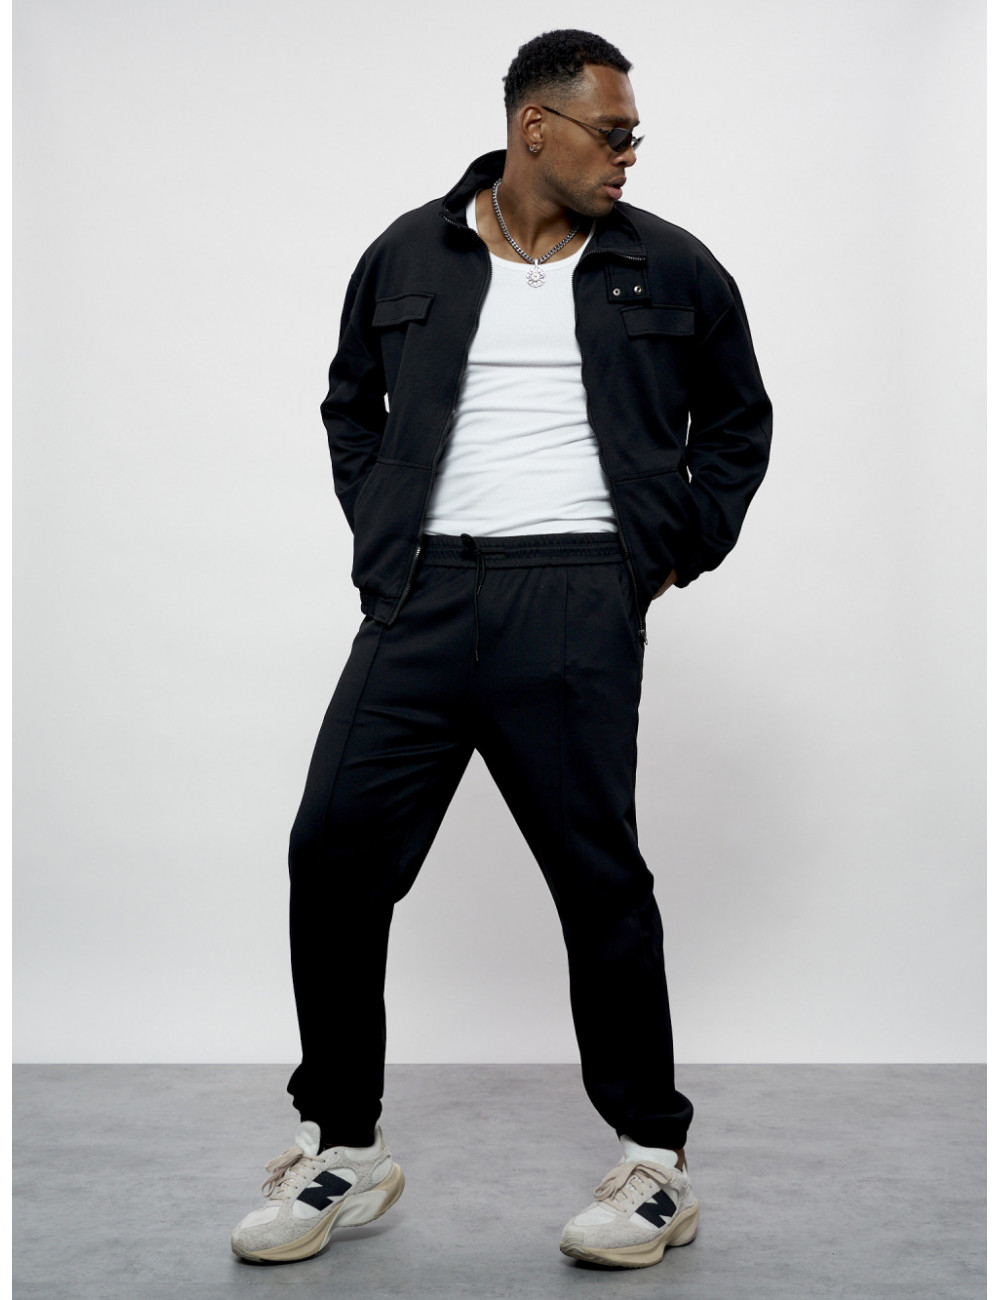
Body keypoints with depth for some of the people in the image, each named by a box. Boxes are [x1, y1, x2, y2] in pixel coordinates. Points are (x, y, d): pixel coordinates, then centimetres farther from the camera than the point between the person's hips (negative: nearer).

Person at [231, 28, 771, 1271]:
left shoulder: (670, 269, 9)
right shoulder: (407, 256, 12)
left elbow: (738, 420, 20)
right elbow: (351, 404, 24)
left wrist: (678, 552, 10)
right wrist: (381, 539, 12)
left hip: (576, 608, -2)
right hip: (420, 602, 3)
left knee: (599, 878, -1)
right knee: (334, 855, 0)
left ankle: (655, 1163, 16)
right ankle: (342, 1149, 17)